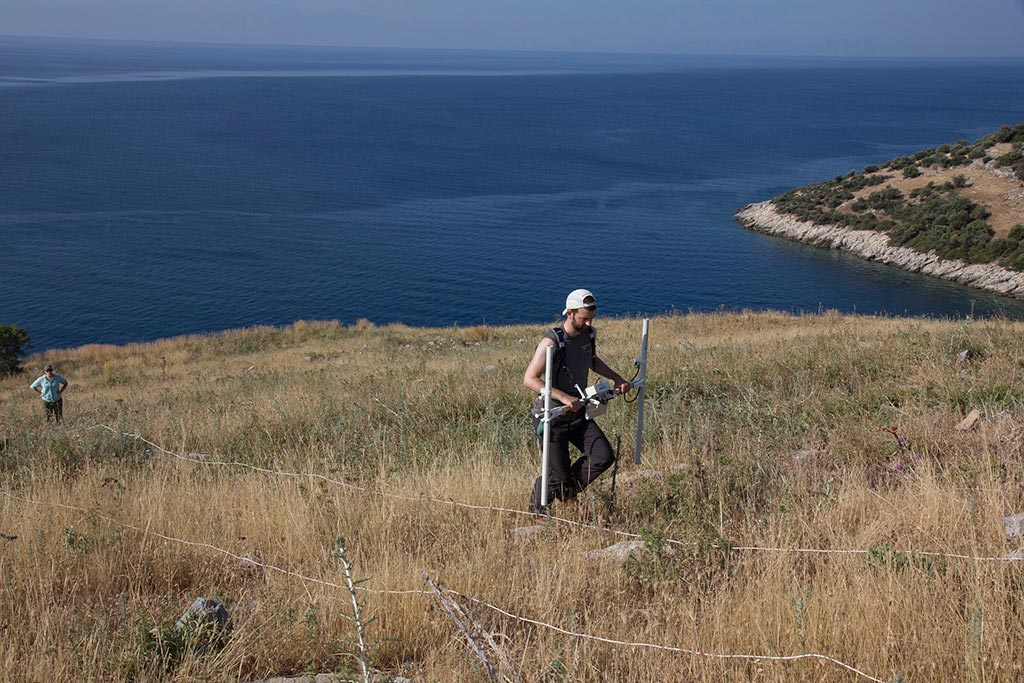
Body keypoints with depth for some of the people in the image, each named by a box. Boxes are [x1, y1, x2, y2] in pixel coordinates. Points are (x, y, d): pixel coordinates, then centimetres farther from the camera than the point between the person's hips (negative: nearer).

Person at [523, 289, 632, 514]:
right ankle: (536, 507, 29)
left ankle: (568, 489, 19)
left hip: (578, 413, 7)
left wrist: (617, 378, 10)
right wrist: (564, 397, -38)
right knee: (558, 476, -3)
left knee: (604, 457, -6)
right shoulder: (552, 342, -23)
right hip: (552, 417, -7)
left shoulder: (589, 334, 1)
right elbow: (529, 379, -28)